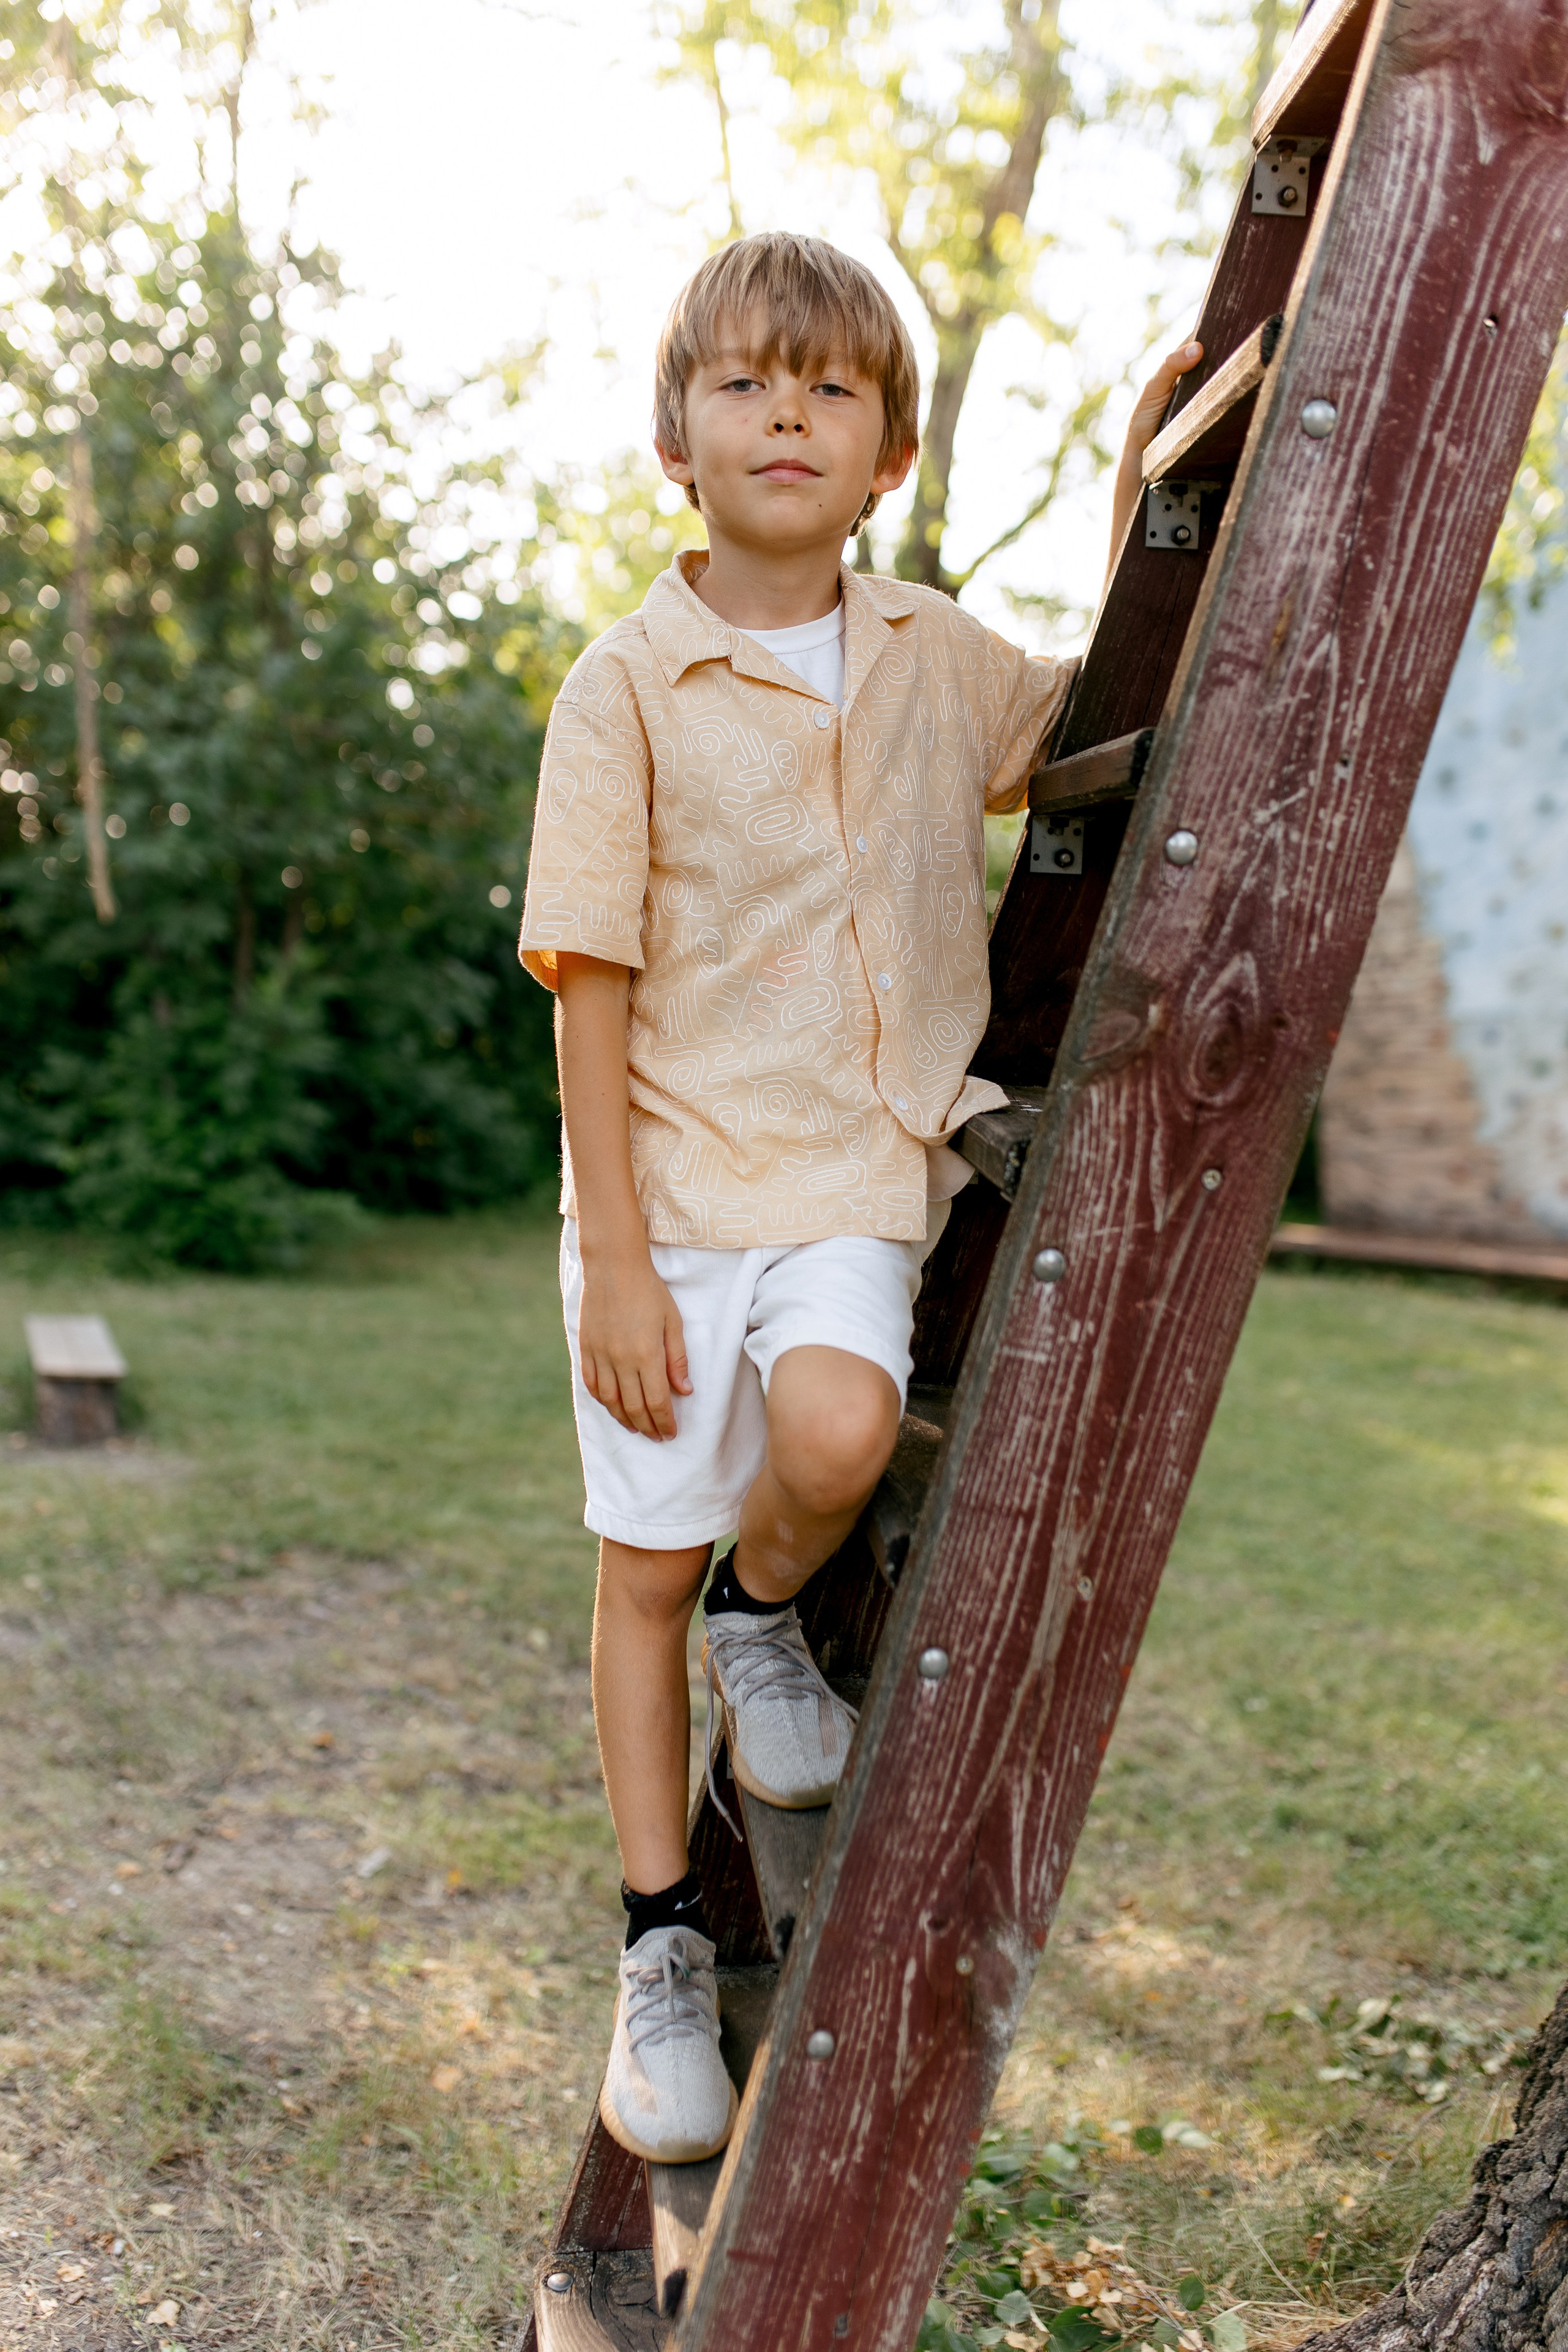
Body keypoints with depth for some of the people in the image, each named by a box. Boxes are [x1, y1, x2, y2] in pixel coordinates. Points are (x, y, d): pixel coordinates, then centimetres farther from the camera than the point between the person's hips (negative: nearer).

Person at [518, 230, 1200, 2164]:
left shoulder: (940, 660, 7)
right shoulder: (627, 687, -5)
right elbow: (590, 986, -8)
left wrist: (1145, 519, 11)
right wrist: (612, 1256, -13)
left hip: (859, 1176, 2)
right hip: (670, 1177, -2)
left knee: (835, 1432, -28)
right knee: (645, 1564, 4)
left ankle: (764, 1613, 9)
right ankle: (664, 1948, 25)